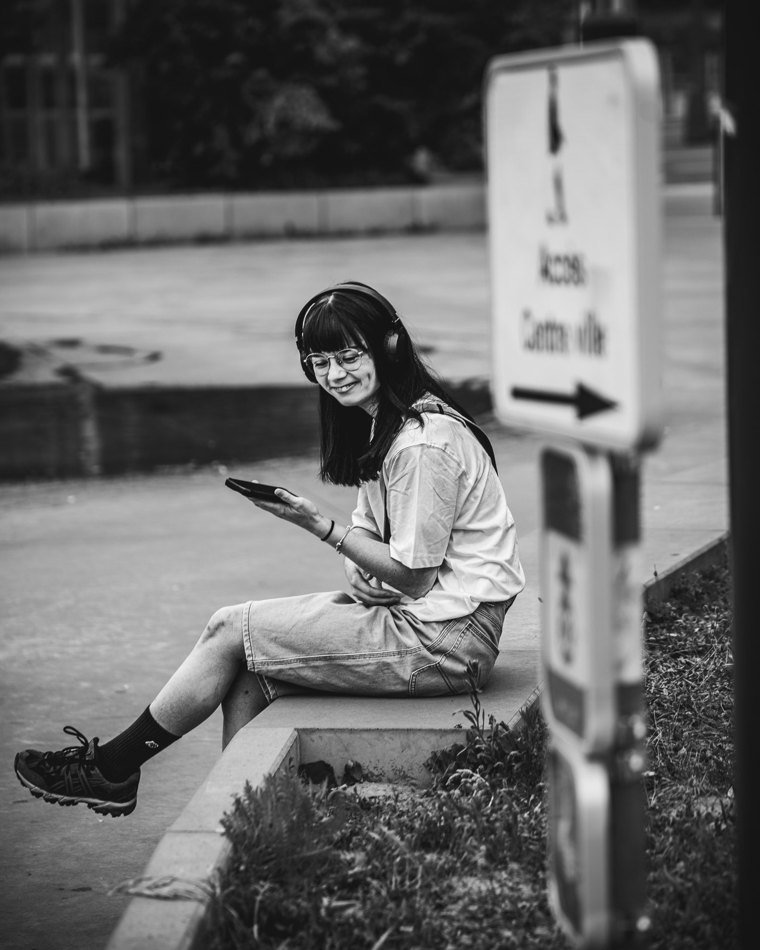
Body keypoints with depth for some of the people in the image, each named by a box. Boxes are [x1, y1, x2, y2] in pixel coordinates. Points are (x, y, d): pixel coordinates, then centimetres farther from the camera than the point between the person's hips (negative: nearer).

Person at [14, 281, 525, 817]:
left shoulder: (425, 442, -18)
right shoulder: (384, 424, 14)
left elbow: (413, 575, -17)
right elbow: (379, 541, 11)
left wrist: (321, 527, -17)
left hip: (443, 640, -9)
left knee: (231, 630, -5)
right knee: (248, 672, 2)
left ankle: (112, 769, 9)